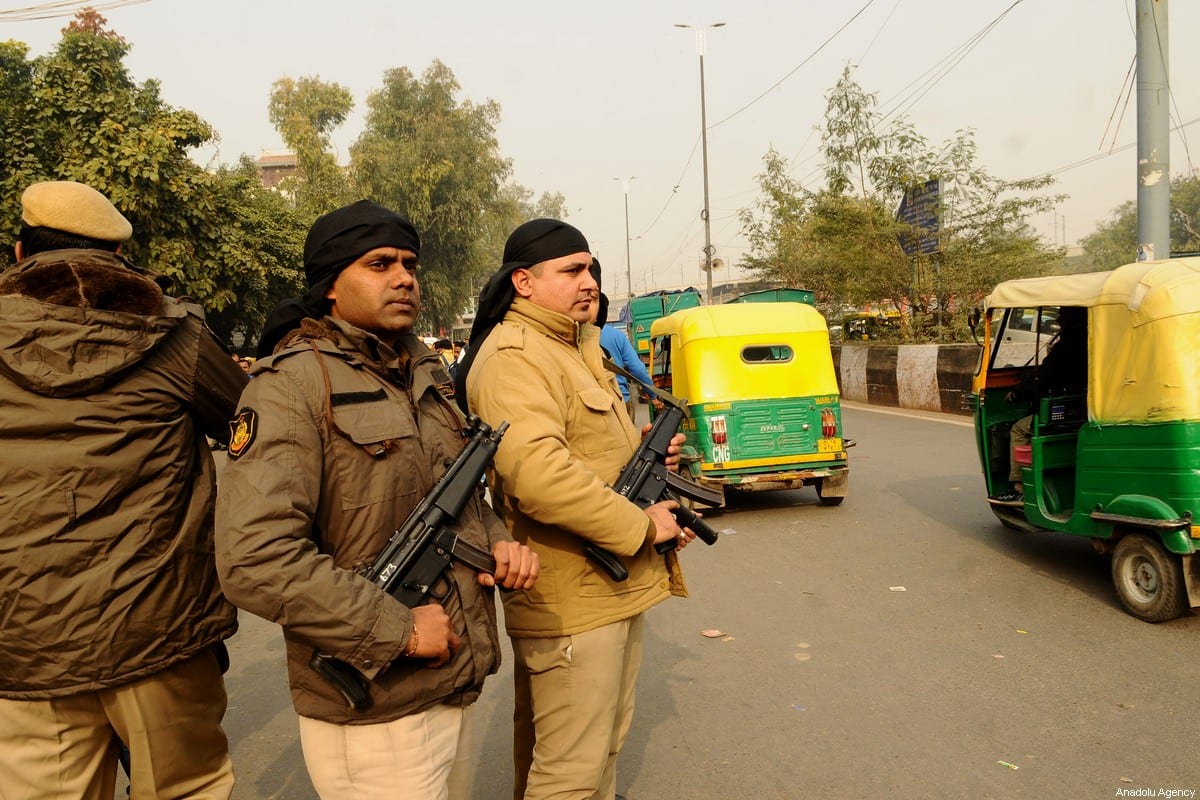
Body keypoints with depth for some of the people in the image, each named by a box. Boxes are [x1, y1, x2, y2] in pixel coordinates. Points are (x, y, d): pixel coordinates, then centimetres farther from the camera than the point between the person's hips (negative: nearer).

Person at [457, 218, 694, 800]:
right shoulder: (514, 356, -18)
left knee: (604, 746, 23)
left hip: (616, 586, 10)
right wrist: (642, 526, -21)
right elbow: (538, 474, -32)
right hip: (572, 602, -10)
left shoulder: (576, 345, 16)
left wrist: (645, 451, 5)